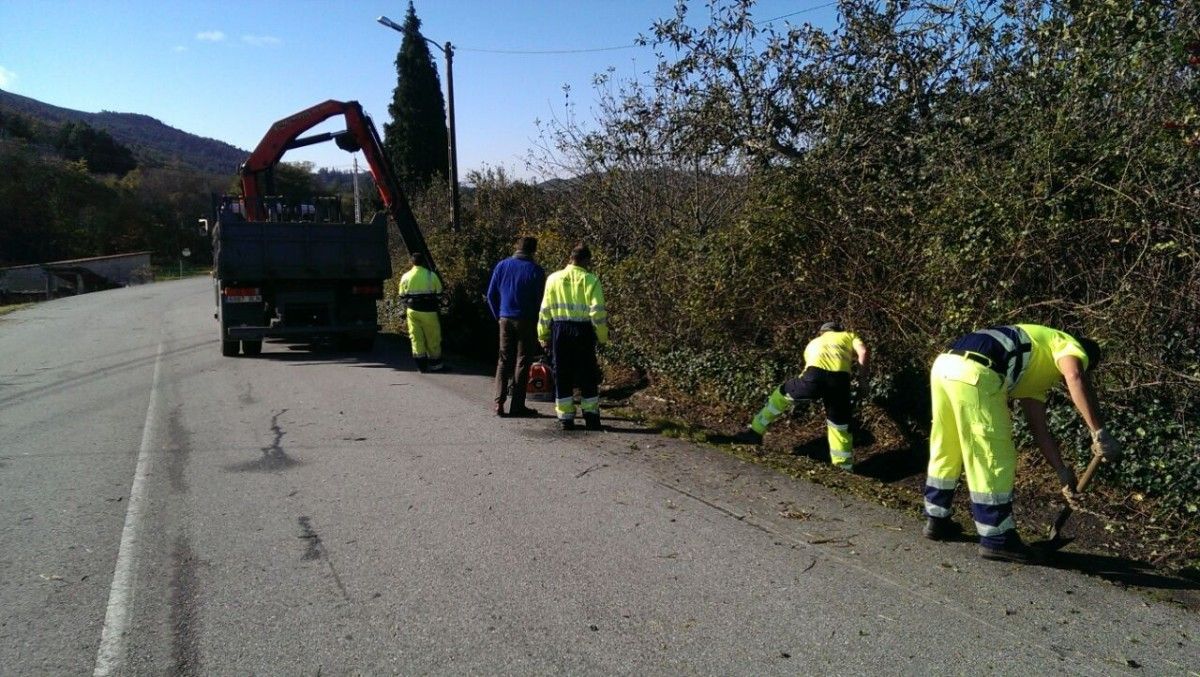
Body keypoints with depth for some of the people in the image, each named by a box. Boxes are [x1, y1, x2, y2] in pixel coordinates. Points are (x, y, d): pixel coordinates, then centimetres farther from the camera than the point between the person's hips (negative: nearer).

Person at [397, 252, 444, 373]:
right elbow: (439, 294, 2)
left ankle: (421, 365, 5)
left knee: (416, 337, 7)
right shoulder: (431, 276, -5)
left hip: (412, 311, 2)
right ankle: (435, 364, 16)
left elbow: (402, 296, 8)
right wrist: (435, 304, 21)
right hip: (428, 312, -2)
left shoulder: (405, 277, 2)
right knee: (432, 338, 8)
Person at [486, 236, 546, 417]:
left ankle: (499, 402, 4)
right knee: (522, 362, 3)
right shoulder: (536, 271, -7)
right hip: (526, 321, -3)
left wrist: (499, 316, 15)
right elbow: (540, 299, -6)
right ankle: (517, 405, 5)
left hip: (505, 319, 3)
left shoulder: (502, 266, 4)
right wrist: (537, 322, 5)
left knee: (504, 361, 11)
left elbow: (491, 295, 7)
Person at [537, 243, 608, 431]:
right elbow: (597, 311, -7)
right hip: (583, 331, -2)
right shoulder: (590, 280, -4)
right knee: (588, 375, 8)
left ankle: (565, 417, 9)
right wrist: (602, 336, 1)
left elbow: (545, 310, 6)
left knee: (562, 375, 8)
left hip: (559, 331, 2)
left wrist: (544, 336, 12)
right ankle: (591, 417, 10)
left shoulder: (553, 279, 5)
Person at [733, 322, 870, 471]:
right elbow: (864, 352, 12)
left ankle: (756, 431, 33)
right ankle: (845, 466, 28)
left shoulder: (813, 343, 41)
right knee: (840, 423, 19)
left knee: (783, 394, 27)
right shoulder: (849, 336, 33)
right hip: (840, 378, -1)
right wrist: (862, 379, 22)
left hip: (815, 373, 1)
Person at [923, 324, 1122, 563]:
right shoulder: (1070, 345, 16)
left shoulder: (1036, 375, 38)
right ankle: (997, 540, 12)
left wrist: (1062, 471, 39)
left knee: (945, 452, 23)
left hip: (945, 365, 9)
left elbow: (1039, 429, 37)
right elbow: (1075, 377, -11)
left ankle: (937, 520, 37)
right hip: (974, 373, -9)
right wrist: (1099, 433, -14)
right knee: (994, 460, 3)